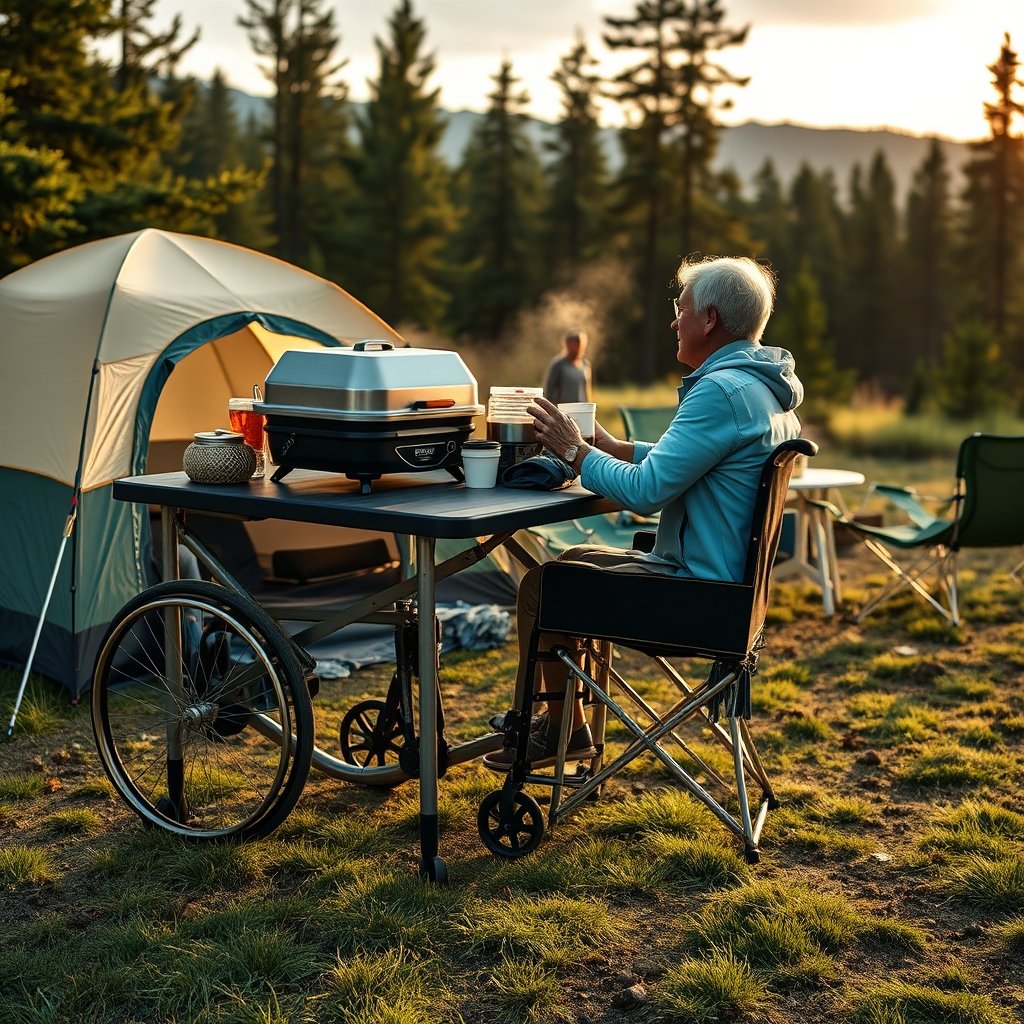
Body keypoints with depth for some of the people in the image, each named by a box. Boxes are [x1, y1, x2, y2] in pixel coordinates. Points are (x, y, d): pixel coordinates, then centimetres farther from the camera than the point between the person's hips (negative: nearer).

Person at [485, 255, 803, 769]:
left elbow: (645, 491, -25)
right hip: (729, 580, 11)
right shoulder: (765, 388, 11)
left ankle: (558, 730, 14)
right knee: (574, 559, 21)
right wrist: (612, 446, 15)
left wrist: (574, 451, -10)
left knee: (540, 586, -4)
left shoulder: (723, 392, -23)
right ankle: (563, 725, 26)